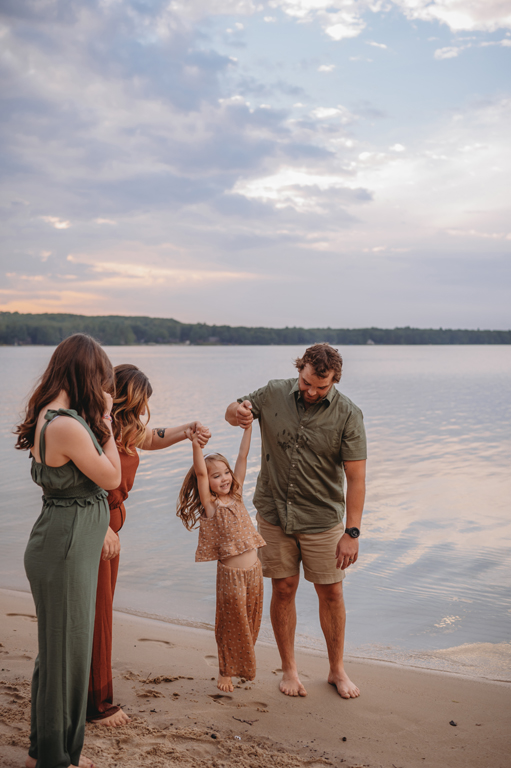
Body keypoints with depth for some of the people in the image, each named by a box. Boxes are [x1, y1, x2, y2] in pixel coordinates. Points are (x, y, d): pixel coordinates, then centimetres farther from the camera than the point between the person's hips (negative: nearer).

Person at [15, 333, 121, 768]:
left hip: (67, 543, 10)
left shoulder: (51, 415, 6)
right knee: (65, 650, 6)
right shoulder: (68, 425, -25)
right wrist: (105, 419, -9)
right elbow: (112, 477, -14)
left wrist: (100, 420, 7)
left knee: (60, 648, 21)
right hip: (67, 548, -10)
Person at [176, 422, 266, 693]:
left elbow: (242, 458, 5)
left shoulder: (236, 496, 8)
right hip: (230, 574, -5)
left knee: (250, 622, 16)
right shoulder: (210, 505, -5)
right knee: (231, 625, 7)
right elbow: (200, 472, -20)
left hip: (253, 570, 5)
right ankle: (226, 671, 25)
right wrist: (196, 444, -31)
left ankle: (243, 665, 35)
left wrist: (248, 427, 2)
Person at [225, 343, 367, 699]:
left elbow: (356, 477, -13)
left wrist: (352, 532, -16)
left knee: (331, 592, 6)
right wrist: (237, 412, -16)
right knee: (283, 589, 8)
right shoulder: (274, 394, -6)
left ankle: (337, 670, 26)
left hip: (322, 519, -1)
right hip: (274, 513, 2)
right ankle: (289, 668, 25)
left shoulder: (348, 415, -13)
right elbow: (235, 409, 11)